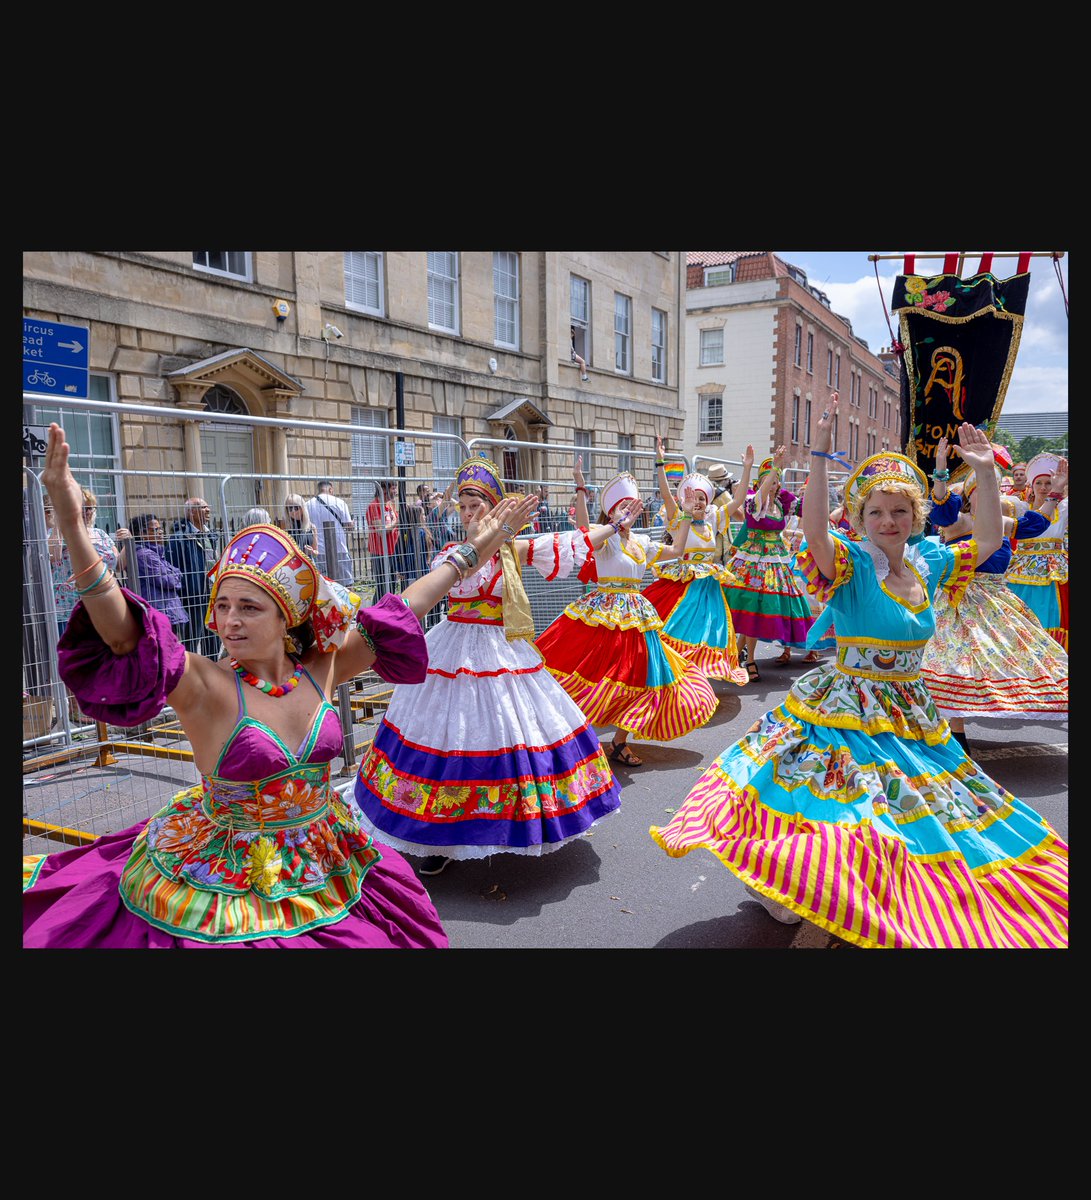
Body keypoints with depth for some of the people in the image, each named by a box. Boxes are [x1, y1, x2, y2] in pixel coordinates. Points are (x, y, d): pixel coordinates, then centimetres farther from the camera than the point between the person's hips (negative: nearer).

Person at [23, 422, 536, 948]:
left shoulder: (320, 669, -7)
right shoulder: (207, 686, -19)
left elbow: (405, 607, -1)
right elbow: (121, 633, -35)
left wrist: (474, 551, 5)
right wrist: (72, 525, -48)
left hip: (321, 875, 4)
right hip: (226, 882, -4)